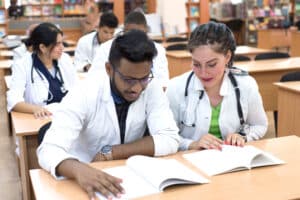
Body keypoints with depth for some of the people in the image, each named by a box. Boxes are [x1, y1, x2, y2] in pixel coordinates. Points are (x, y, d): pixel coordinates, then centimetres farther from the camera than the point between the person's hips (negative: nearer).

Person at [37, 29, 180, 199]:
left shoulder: (152, 88, -12)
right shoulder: (84, 93, -18)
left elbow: (170, 140, -17)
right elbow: (49, 150, -25)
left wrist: (109, 153, -21)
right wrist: (79, 170, -45)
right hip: (88, 176, -1)